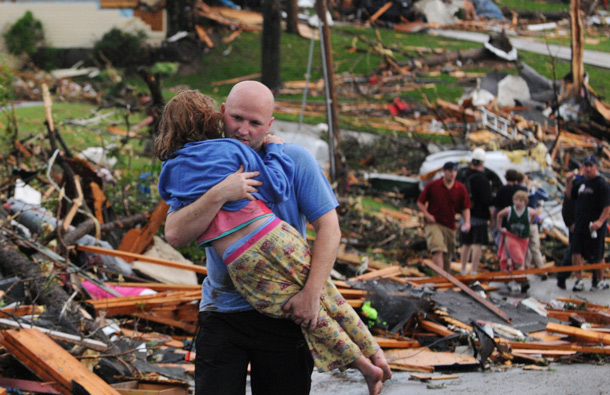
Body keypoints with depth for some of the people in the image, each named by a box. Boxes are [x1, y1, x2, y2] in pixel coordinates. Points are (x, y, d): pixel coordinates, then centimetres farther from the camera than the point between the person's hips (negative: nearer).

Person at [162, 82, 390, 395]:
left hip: (284, 313, -1)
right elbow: (175, 235, -11)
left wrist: (311, 293, -17)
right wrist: (220, 194, -24)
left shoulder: (295, 161, 0)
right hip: (222, 312, 1)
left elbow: (329, 228, -6)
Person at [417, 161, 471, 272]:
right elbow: (420, 202, 5)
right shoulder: (432, 186, -2)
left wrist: (467, 222, -10)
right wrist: (427, 214, -12)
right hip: (433, 223, -4)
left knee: (447, 257, 11)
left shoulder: (461, 189, 4)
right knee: (438, 251, -23)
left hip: (450, 226, 4)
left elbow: (466, 208, 7)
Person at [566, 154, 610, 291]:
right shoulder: (582, 182, 12)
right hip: (580, 226, 7)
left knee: (597, 257, 5)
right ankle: (579, 280, 6)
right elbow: (570, 195, 23)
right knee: (576, 253, 0)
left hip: (595, 227, -7)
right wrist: (568, 182, 7)